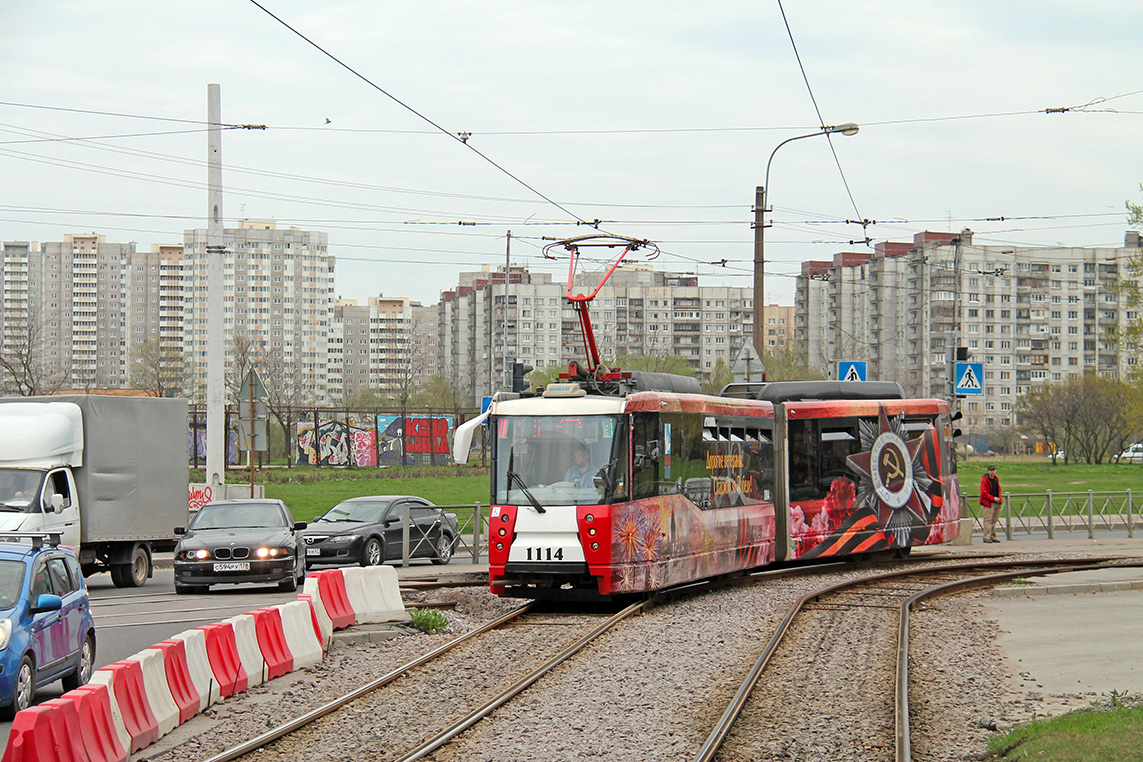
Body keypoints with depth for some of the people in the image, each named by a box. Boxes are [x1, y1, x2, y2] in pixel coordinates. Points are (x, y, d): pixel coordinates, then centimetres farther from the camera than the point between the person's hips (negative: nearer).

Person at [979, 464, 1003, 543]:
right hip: (988, 503, -7)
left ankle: (992, 537, 15)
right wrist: (993, 498, -14)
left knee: (994, 520, 9)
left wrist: (999, 498, 8)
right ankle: (986, 537, -12)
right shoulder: (984, 480, -8)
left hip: (996, 502, 7)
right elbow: (983, 493, -13)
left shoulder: (996, 479, 14)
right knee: (988, 520, -11)